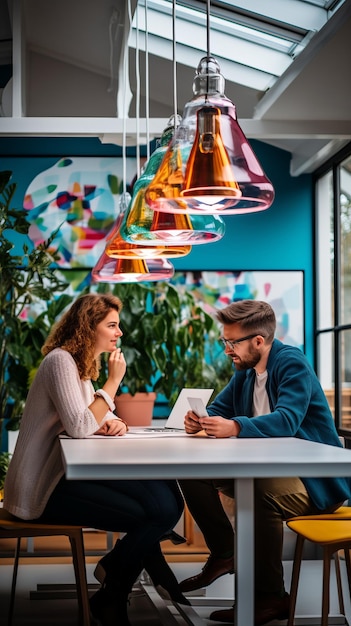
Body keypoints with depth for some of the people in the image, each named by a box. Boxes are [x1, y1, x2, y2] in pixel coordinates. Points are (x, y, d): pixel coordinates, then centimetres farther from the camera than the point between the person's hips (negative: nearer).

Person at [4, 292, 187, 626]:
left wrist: (116, 423, -7)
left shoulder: (83, 364, 16)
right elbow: (79, 427, -26)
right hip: (45, 488, -9)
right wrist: (113, 381, -17)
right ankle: (109, 598, 5)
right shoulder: (60, 361, -15)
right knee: (152, 516, -16)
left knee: (165, 498, -7)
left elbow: (96, 419, 16)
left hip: (68, 472, 9)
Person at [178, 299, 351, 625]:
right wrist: (199, 422, -14)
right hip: (268, 468, 9)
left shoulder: (292, 363, -18)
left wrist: (235, 427, -47)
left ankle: (271, 597, -21)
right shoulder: (245, 370, 8)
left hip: (315, 480, -9)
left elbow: (287, 420, -33)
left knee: (262, 495, -39)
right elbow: (218, 410, 11)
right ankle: (223, 554, 11)